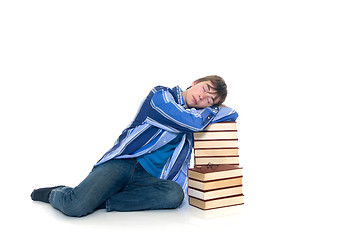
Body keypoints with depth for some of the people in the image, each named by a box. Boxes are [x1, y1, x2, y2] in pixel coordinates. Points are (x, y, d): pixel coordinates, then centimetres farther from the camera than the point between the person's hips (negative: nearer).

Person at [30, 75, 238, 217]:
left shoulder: (199, 116, 18)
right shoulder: (161, 96, 0)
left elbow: (232, 114, 26)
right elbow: (193, 121, -12)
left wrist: (215, 107, 8)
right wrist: (215, 110, 6)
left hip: (150, 178, 5)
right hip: (124, 162, -5)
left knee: (176, 194, -31)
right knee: (75, 207, -27)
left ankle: (98, 200, -18)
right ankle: (57, 194, 12)